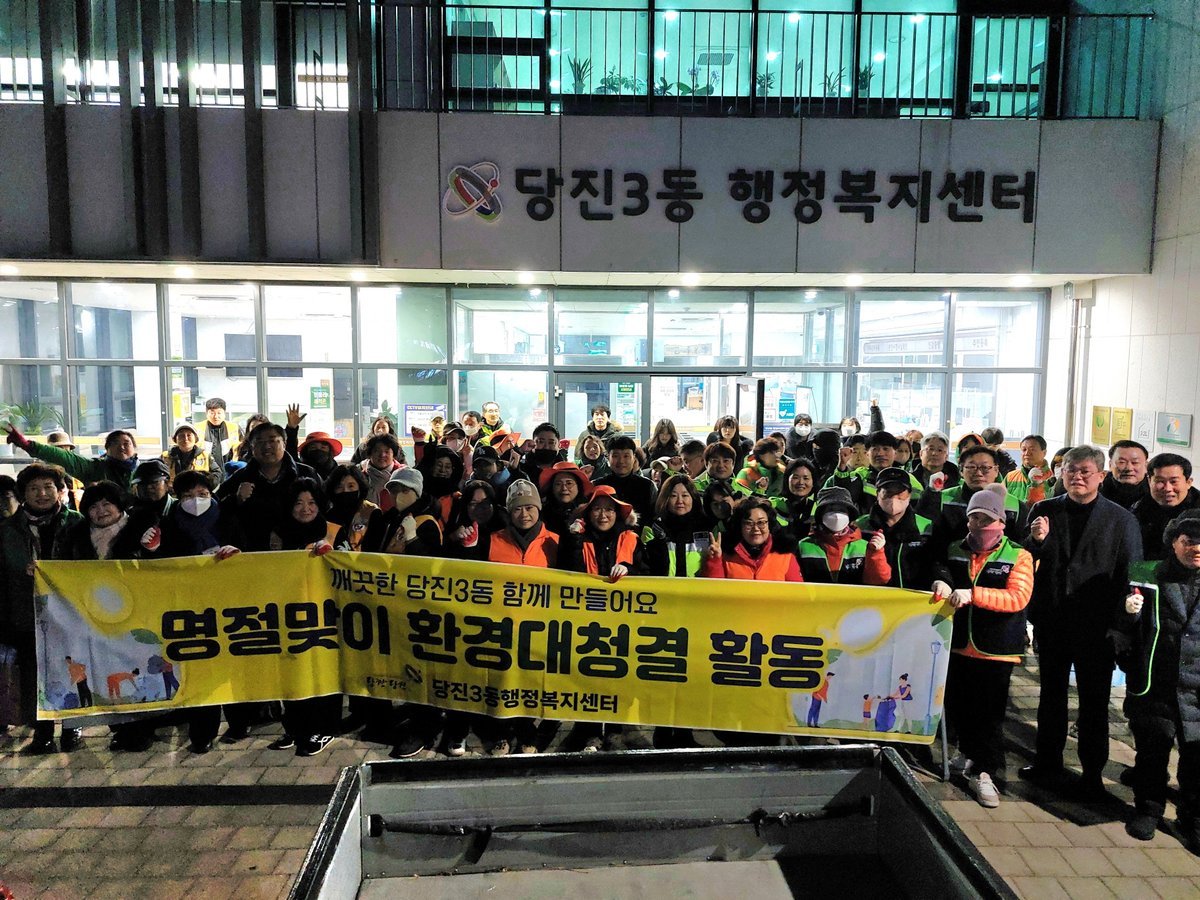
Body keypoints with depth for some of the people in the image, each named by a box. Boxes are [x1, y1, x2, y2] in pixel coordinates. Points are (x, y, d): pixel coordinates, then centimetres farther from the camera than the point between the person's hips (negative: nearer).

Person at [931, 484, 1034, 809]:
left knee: (989, 713, 0)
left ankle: (985, 772, 14)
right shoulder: (956, 552, 6)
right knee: (956, 706, 15)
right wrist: (941, 583, -23)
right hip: (958, 644, 4)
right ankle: (969, 752, 38)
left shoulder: (1018, 557, -6)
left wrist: (973, 594, -32)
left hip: (996, 649, -4)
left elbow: (1018, 597, -19)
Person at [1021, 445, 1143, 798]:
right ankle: (1048, 764, 29)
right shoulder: (1044, 511, 2)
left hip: (1097, 625, -2)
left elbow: (1131, 576, -4)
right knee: (1051, 695, 16)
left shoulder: (1122, 519, -3)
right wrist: (1035, 540, -17)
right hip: (1052, 621, 3)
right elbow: (1026, 562, 4)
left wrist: (1119, 624, -11)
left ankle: (1093, 772, 24)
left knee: (1094, 701, 10)